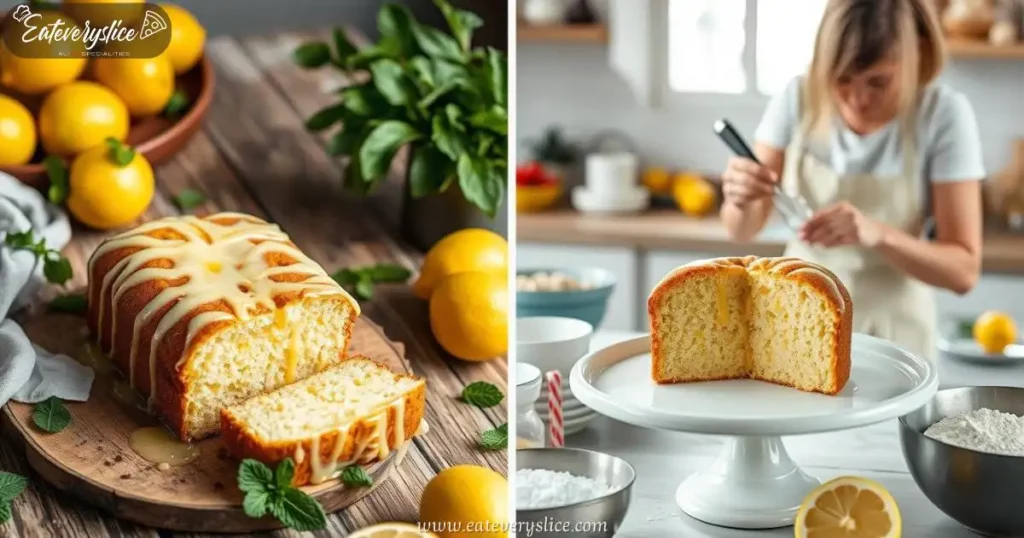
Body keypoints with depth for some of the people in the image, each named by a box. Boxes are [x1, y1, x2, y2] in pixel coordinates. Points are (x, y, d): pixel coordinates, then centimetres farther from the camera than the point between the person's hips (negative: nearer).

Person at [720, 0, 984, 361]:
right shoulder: (798, 97, -11)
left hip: (889, 331, -2)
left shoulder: (943, 115, -18)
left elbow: (963, 270, -19)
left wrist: (876, 233, -36)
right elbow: (743, 229, -5)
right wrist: (741, 199, -28)